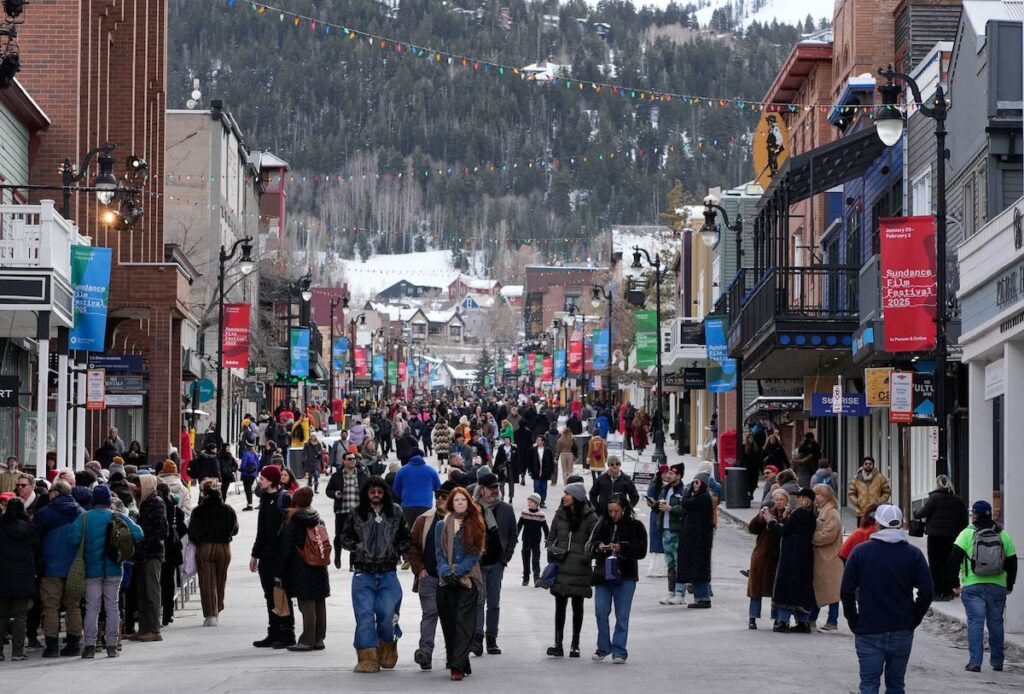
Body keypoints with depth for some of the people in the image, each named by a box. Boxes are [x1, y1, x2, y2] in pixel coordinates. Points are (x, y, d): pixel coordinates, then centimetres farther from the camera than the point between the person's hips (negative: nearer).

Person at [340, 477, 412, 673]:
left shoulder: (395, 513, 6)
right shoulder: (357, 514, 4)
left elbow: (407, 539, 15)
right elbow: (345, 537, 14)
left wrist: (396, 551, 2)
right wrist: (357, 548, 0)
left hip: (388, 573, 0)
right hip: (363, 572, 0)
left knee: (387, 613, -7)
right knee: (364, 614, -6)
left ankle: (387, 648, 19)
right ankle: (368, 658, -1)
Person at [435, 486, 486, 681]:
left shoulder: (475, 525, 6)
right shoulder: (442, 526, 12)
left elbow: (476, 553, 0)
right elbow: (439, 552, 6)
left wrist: (459, 571, -12)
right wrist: (445, 570, -13)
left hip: (468, 579, -3)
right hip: (446, 582, 3)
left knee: (464, 623, -10)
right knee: (448, 623, 3)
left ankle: (458, 666, -17)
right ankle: (461, 665, 13)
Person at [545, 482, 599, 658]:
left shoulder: (590, 517, -4)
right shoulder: (560, 515, 8)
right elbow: (551, 538, 14)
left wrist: (586, 557, -15)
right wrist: (552, 550, -3)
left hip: (579, 569, -3)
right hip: (561, 568, 3)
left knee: (577, 606, 7)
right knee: (560, 605, 2)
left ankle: (575, 645, 15)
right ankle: (558, 644, 4)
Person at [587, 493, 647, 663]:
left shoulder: (635, 526, -1)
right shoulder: (602, 525, 7)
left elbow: (641, 550, -7)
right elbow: (589, 546, 7)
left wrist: (621, 548, -20)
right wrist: (598, 547, -16)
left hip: (625, 577, -3)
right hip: (602, 574, 3)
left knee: (622, 615, 1)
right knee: (600, 611, 0)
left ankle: (619, 651, 7)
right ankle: (603, 647, 15)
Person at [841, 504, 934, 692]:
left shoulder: (860, 551, -1)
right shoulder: (913, 553, 2)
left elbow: (846, 591, -5)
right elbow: (926, 592, -3)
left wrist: (853, 621, 6)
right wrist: (913, 619, 8)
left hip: (869, 633, -2)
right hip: (903, 632, 2)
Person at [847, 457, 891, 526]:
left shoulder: (880, 478, 3)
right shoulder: (856, 478, 7)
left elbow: (886, 492, 8)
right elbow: (851, 493, 12)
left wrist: (880, 502, -7)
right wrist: (856, 502, -4)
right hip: (861, 513, 2)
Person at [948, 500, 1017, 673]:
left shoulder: (967, 534, -3)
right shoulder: (1003, 535, 8)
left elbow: (954, 560, -7)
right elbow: (1012, 563, 10)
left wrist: (955, 584, 0)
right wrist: (1009, 587, 20)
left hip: (972, 587, -3)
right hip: (997, 587, 3)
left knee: (975, 622, -3)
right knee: (996, 623, 12)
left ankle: (975, 661, -10)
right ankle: (997, 661, 18)